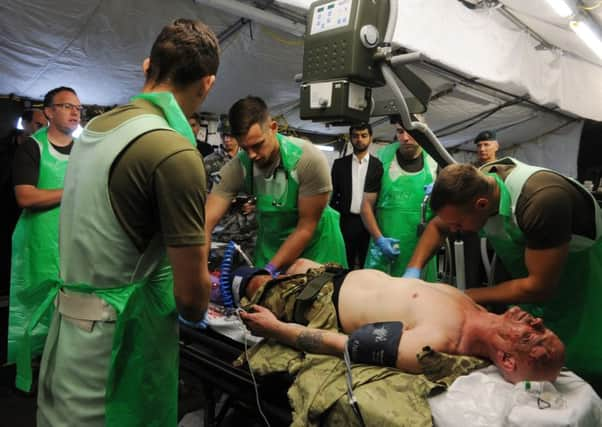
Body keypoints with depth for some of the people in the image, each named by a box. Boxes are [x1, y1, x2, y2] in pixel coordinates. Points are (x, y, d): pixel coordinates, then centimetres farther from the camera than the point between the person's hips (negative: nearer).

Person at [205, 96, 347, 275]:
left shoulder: (309, 159, -28)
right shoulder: (237, 168, -20)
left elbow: (306, 227, -23)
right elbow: (206, 222, -23)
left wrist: (271, 269, -28)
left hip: (315, 240, -2)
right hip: (271, 241, 2)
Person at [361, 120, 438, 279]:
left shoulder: (435, 162, 2)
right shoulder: (382, 160, -2)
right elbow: (367, 205, 0)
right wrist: (379, 239, -10)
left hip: (421, 249, 1)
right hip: (385, 247, -1)